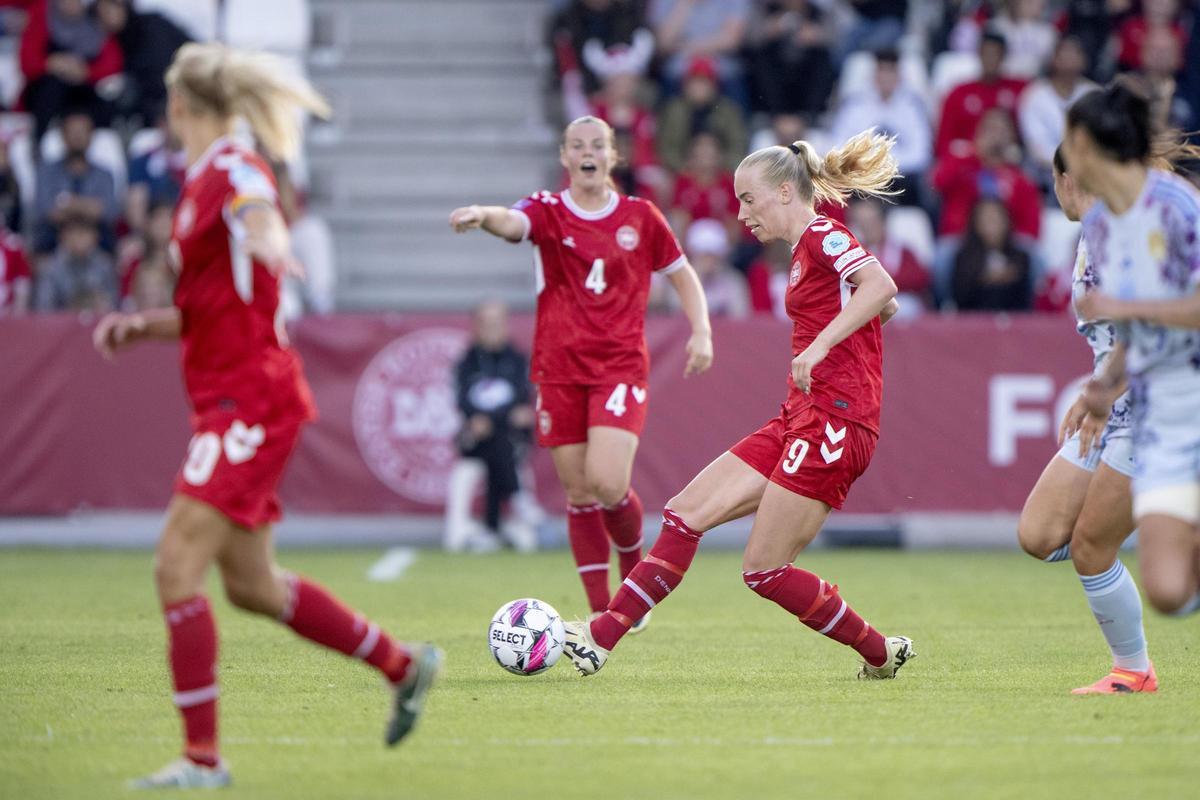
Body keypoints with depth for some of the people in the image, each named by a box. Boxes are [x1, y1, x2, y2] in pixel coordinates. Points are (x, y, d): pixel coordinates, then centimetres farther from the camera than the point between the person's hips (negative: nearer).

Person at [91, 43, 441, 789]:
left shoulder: (235, 171, -13)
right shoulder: (203, 181, 15)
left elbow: (265, 225, -36)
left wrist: (268, 241, -59)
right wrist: (142, 325, 11)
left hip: (250, 401, -10)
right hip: (230, 401, 10)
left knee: (178, 567, -13)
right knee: (252, 583, 16)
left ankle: (203, 757, -9)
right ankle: (403, 665, 31)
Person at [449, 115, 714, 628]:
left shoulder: (641, 216, 6)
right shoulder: (548, 211, 1)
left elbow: (681, 274, 18)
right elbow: (513, 222, -22)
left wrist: (701, 331, 3)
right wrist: (482, 216, -46)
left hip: (620, 368, -1)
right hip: (559, 369, 1)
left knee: (607, 483, -18)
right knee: (579, 494, 2)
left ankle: (634, 561, 13)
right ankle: (601, 612, 13)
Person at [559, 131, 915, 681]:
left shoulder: (823, 235, -9)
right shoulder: (807, 249, 19)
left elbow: (880, 286, -27)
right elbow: (885, 305, 28)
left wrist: (819, 346, -31)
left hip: (833, 420, -10)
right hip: (799, 421, 10)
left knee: (763, 570, -8)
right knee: (687, 513, 2)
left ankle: (880, 652, 7)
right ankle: (601, 639, 1)